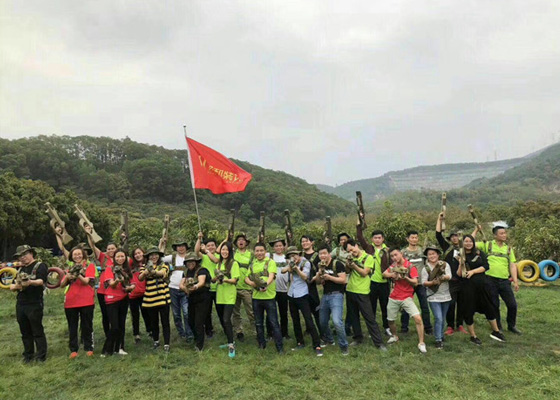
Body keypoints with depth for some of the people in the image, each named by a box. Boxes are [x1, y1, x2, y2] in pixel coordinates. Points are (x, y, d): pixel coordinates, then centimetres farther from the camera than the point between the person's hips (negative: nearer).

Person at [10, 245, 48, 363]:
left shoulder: (40, 266, -3)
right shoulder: (20, 269, 18)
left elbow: (41, 281, -18)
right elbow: (11, 286, 16)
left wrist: (30, 282, -38)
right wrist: (16, 286, -8)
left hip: (35, 304, -7)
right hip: (20, 304, 7)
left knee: (37, 331, -1)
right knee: (25, 332, 13)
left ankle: (41, 356, 5)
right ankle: (28, 355, 23)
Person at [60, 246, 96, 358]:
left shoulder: (89, 266, 2)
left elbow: (86, 281, -10)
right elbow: (62, 285, 6)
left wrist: (78, 275, -28)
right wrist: (67, 277, -14)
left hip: (86, 301, -3)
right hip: (70, 302, 3)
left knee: (87, 326, 4)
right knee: (72, 327, 7)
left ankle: (89, 348, 12)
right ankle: (73, 350, 14)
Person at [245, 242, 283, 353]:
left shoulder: (270, 262, -3)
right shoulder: (252, 264, 12)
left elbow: (271, 276, -17)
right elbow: (246, 278, 7)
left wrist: (266, 285, -37)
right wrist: (251, 283, -16)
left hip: (269, 296, -5)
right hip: (256, 297, 5)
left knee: (274, 323, -2)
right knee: (258, 323, 15)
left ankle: (280, 347, 5)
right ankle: (261, 344, 29)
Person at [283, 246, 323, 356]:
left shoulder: (306, 263, -7)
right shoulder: (291, 263, 8)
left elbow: (304, 277, -17)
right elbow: (283, 271, -2)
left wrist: (296, 268, -30)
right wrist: (290, 266, -20)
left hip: (302, 295, -5)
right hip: (291, 294, 6)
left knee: (309, 321, -9)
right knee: (295, 320, 13)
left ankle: (317, 346, -7)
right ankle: (300, 343, 26)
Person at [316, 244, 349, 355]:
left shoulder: (337, 264, -9)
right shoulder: (321, 266, 12)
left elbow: (343, 280, -14)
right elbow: (321, 283, 13)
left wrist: (329, 277, -18)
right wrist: (319, 276, -7)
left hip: (336, 295, -7)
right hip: (325, 295, 7)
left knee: (337, 321, -21)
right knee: (322, 322, 14)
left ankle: (343, 345, -3)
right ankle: (329, 339, 40)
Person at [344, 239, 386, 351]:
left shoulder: (368, 257, -6)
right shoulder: (352, 258, 11)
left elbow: (364, 273, -13)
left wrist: (354, 265, -21)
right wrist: (348, 264, -12)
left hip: (362, 292, -6)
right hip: (350, 290, 6)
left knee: (369, 318, -4)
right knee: (353, 316, 14)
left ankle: (379, 342, 2)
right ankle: (358, 338, 29)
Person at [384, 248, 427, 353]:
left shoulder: (410, 266, -10)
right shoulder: (393, 265, 6)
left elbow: (415, 282, -14)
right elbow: (384, 274, 10)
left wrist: (405, 277, -31)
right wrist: (392, 274, -9)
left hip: (407, 298, -4)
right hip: (394, 297, 5)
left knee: (418, 318, -18)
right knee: (390, 320, 12)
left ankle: (421, 343, -4)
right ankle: (394, 336, 41)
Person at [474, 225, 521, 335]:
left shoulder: (509, 248, 10)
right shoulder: (487, 245, 3)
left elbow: (512, 265, 7)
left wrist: (515, 281, 0)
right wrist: (476, 231, -3)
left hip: (504, 281, 2)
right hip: (490, 280, -2)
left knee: (512, 304, 3)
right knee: (494, 305, 7)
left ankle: (512, 326, 26)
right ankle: (498, 328, 23)